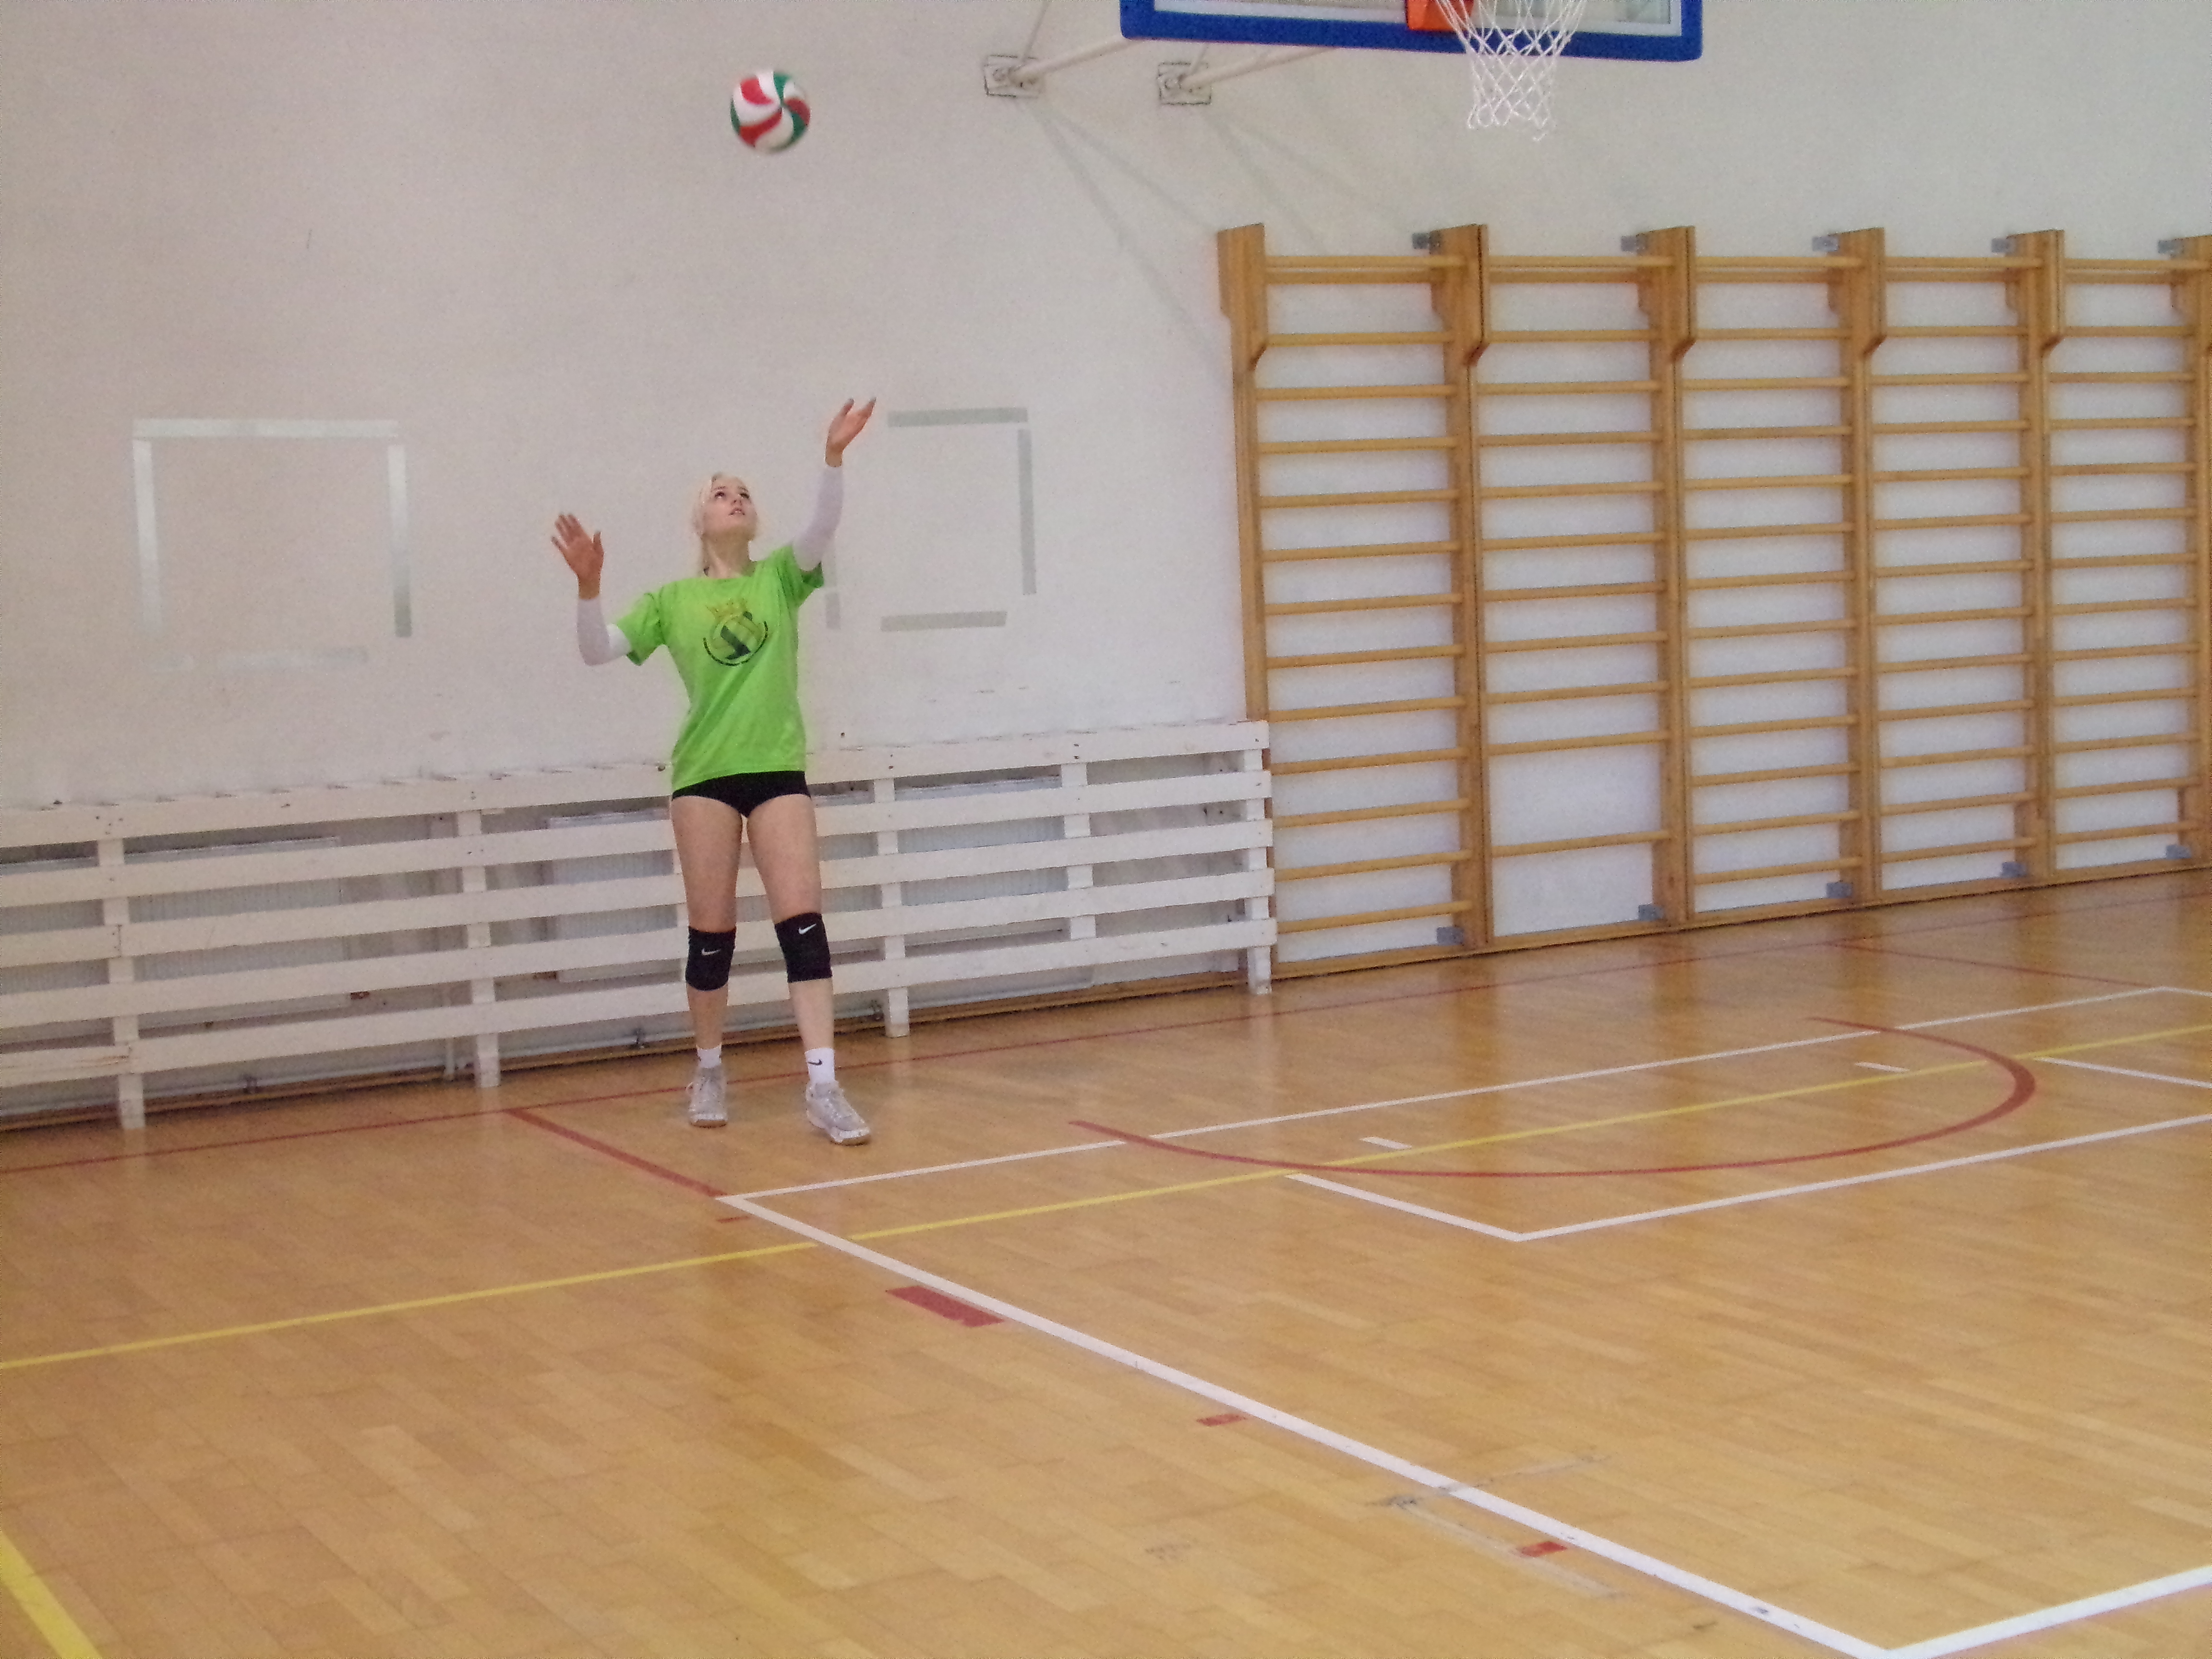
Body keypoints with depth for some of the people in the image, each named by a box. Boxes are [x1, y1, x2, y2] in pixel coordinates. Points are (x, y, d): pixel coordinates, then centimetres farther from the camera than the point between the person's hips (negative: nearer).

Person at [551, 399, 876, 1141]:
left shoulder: (780, 577, 7)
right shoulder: (672, 600, 7)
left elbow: (822, 528, -11)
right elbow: (598, 649, 0)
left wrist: (833, 457, -28)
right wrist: (588, 586, -17)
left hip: (778, 770, 0)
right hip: (704, 774, 0)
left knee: (802, 923, -10)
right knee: (711, 933, 4)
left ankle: (823, 1087, -12)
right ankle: (709, 1074, 22)